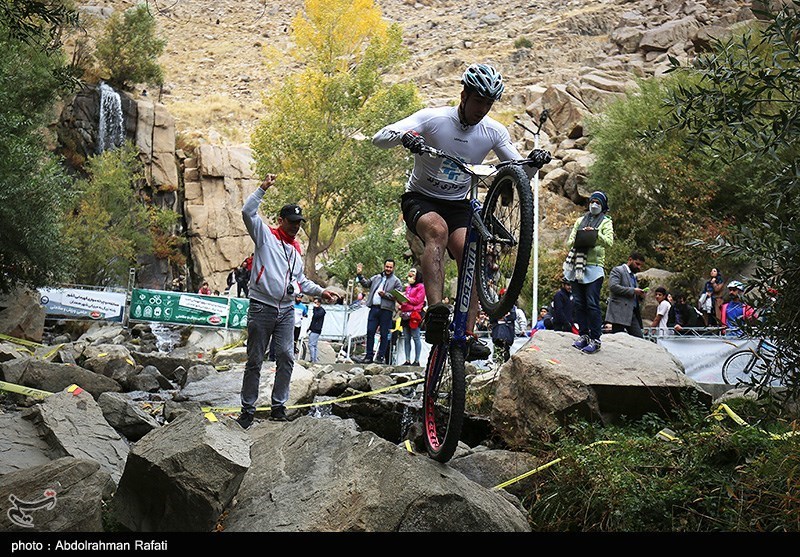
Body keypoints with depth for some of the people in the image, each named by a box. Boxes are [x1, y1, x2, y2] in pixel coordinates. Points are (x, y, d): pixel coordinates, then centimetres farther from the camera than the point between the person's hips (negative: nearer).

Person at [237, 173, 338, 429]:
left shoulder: (296, 248, 19)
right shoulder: (265, 235, 1)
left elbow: (301, 280, 26)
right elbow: (248, 212, -15)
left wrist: (320, 291, 15)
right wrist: (263, 188, -18)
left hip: (286, 311, 5)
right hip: (262, 308, -5)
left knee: (286, 358, 0)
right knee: (255, 360, 1)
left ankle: (278, 406, 10)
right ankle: (248, 409, 9)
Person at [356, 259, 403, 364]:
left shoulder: (396, 281, 6)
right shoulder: (377, 277, 20)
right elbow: (366, 284, 17)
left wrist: (385, 295, -13)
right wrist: (359, 275, 6)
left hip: (386, 309, -3)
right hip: (374, 308, 3)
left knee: (384, 334, 0)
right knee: (370, 332, 0)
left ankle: (381, 357, 6)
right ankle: (369, 356, 6)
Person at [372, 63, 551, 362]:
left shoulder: (494, 131, -4)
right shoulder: (432, 118, -15)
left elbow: (520, 174, -1)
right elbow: (379, 138, -21)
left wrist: (534, 162, -25)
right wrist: (403, 136, -44)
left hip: (458, 205, 4)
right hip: (420, 199, -4)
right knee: (437, 230, -37)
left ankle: (468, 335, -21)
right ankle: (435, 311, -48)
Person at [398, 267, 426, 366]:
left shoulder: (420, 287, 0)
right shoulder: (408, 287, 23)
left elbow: (417, 300, -9)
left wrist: (406, 298, -10)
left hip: (414, 314, -8)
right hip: (405, 314, 8)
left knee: (415, 338, -6)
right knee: (406, 338, 6)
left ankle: (417, 360, -5)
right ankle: (407, 360, 8)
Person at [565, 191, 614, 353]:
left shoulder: (606, 222, 8)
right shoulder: (580, 220, 21)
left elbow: (609, 242, -7)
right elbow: (569, 240, 16)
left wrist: (596, 233, -19)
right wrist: (575, 242, -5)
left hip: (594, 267, -5)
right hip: (576, 266, 5)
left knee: (592, 304, -9)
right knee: (579, 303, 4)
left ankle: (595, 339, -8)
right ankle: (583, 335, 11)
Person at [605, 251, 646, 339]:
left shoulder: (634, 276, 26)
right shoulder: (617, 270, 0)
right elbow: (613, 286, -17)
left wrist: (640, 295, 9)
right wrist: (633, 291, -16)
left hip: (632, 313, 8)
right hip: (619, 312, -8)